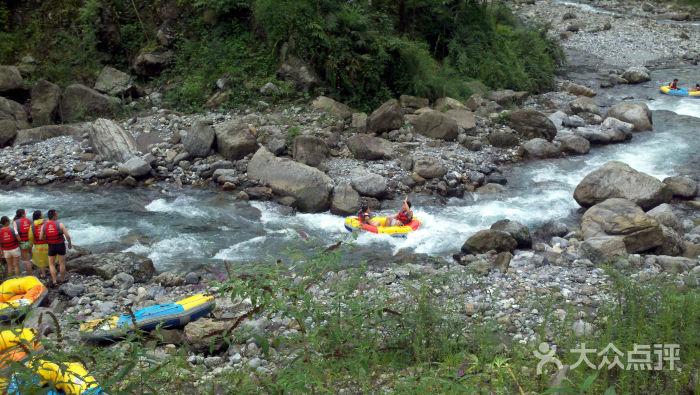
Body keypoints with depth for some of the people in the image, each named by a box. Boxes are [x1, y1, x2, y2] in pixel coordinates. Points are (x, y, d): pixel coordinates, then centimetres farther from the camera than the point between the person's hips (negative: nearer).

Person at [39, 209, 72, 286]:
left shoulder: (44, 225, -7)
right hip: (61, 245, -2)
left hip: (51, 247, 2)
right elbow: (67, 236, -16)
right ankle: (63, 280, 23)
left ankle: (54, 282, 8)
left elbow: (40, 238, -5)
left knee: (51, 264, 13)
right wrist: (70, 243, 3)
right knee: (62, 263, 13)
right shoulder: (60, 224, -16)